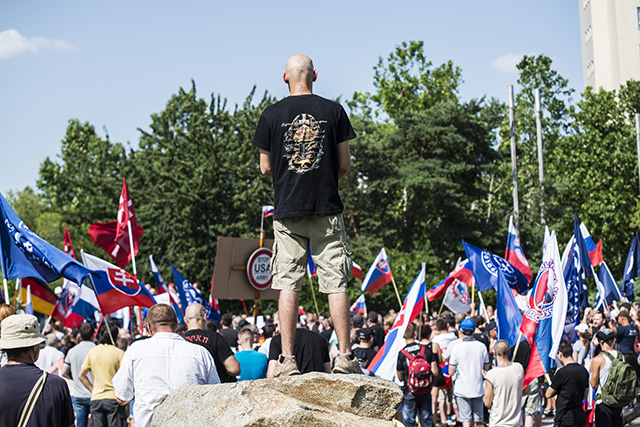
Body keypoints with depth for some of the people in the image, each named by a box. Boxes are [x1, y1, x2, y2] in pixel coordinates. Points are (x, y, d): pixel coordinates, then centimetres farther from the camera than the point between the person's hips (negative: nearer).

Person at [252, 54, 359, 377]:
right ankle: (345, 356, 3)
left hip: (287, 208, 0)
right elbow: (344, 165, 2)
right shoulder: (334, 111, 1)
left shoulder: (272, 114, 1)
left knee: (289, 284, 2)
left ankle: (287, 359, 0)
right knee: (336, 284, 3)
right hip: (327, 209, 0)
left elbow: (265, 168, 4)